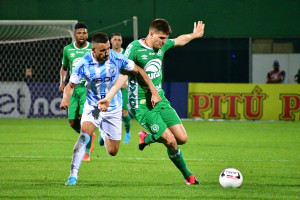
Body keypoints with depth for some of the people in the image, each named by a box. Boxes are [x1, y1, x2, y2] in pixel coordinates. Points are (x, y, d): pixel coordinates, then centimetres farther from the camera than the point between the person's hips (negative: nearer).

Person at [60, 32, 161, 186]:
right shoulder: (84, 64, -16)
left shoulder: (117, 59, -15)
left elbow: (138, 71, -3)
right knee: (85, 134, -30)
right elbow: (71, 85, -8)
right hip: (92, 107, -1)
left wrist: (154, 92, -7)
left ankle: (104, 136, 42)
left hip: (113, 109, 1)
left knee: (112, 151, 5)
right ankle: (73, 174, -26)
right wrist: (66, 98, -31)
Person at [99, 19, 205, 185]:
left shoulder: (162, 45, 6)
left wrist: (194, 35, 43)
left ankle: (148, 138, 22)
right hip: (142, 105, -7)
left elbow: (179, 41, 28)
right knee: (170, 141, -15)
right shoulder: (134, 48, -15)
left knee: (182, 138, -2)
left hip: (160, 100, 7)